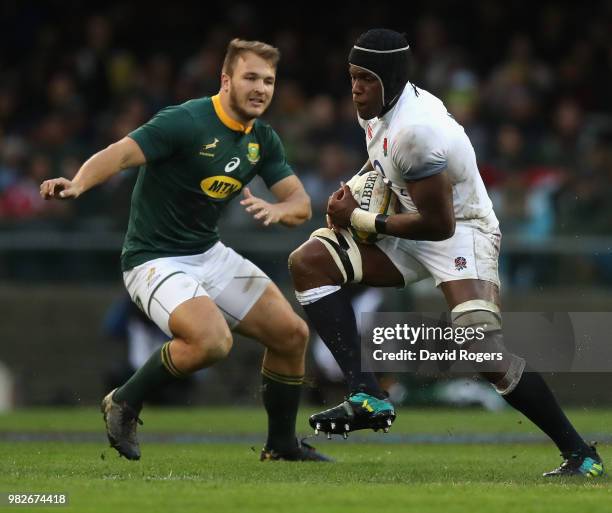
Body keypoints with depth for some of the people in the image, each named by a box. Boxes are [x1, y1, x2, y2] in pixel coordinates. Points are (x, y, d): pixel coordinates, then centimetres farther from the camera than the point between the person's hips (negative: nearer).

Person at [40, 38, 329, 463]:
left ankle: (282, 444, 21)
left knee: (292, 333, 1)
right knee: (213, 340, -31)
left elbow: (301, 203, 5)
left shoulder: (263, 140, 5)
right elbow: (121, 153, -28)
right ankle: (124, 403, -9)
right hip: (155, 261, -8)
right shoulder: (186, 122, -18)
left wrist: (277, 210, -19)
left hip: (210, 254, 8)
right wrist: (78, 184, -47)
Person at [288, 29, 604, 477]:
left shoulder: (416, 129, -27)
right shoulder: (376, 109, 2)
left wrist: (358, 218, -15)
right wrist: (352, 195, 4)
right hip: (411, 234, 10)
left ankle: (579, 453, -12)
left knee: (486, 352, -26)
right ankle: (367, 398, -14)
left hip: (460, 233, -10)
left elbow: (438, 224, -24)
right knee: (309, 262, -6)